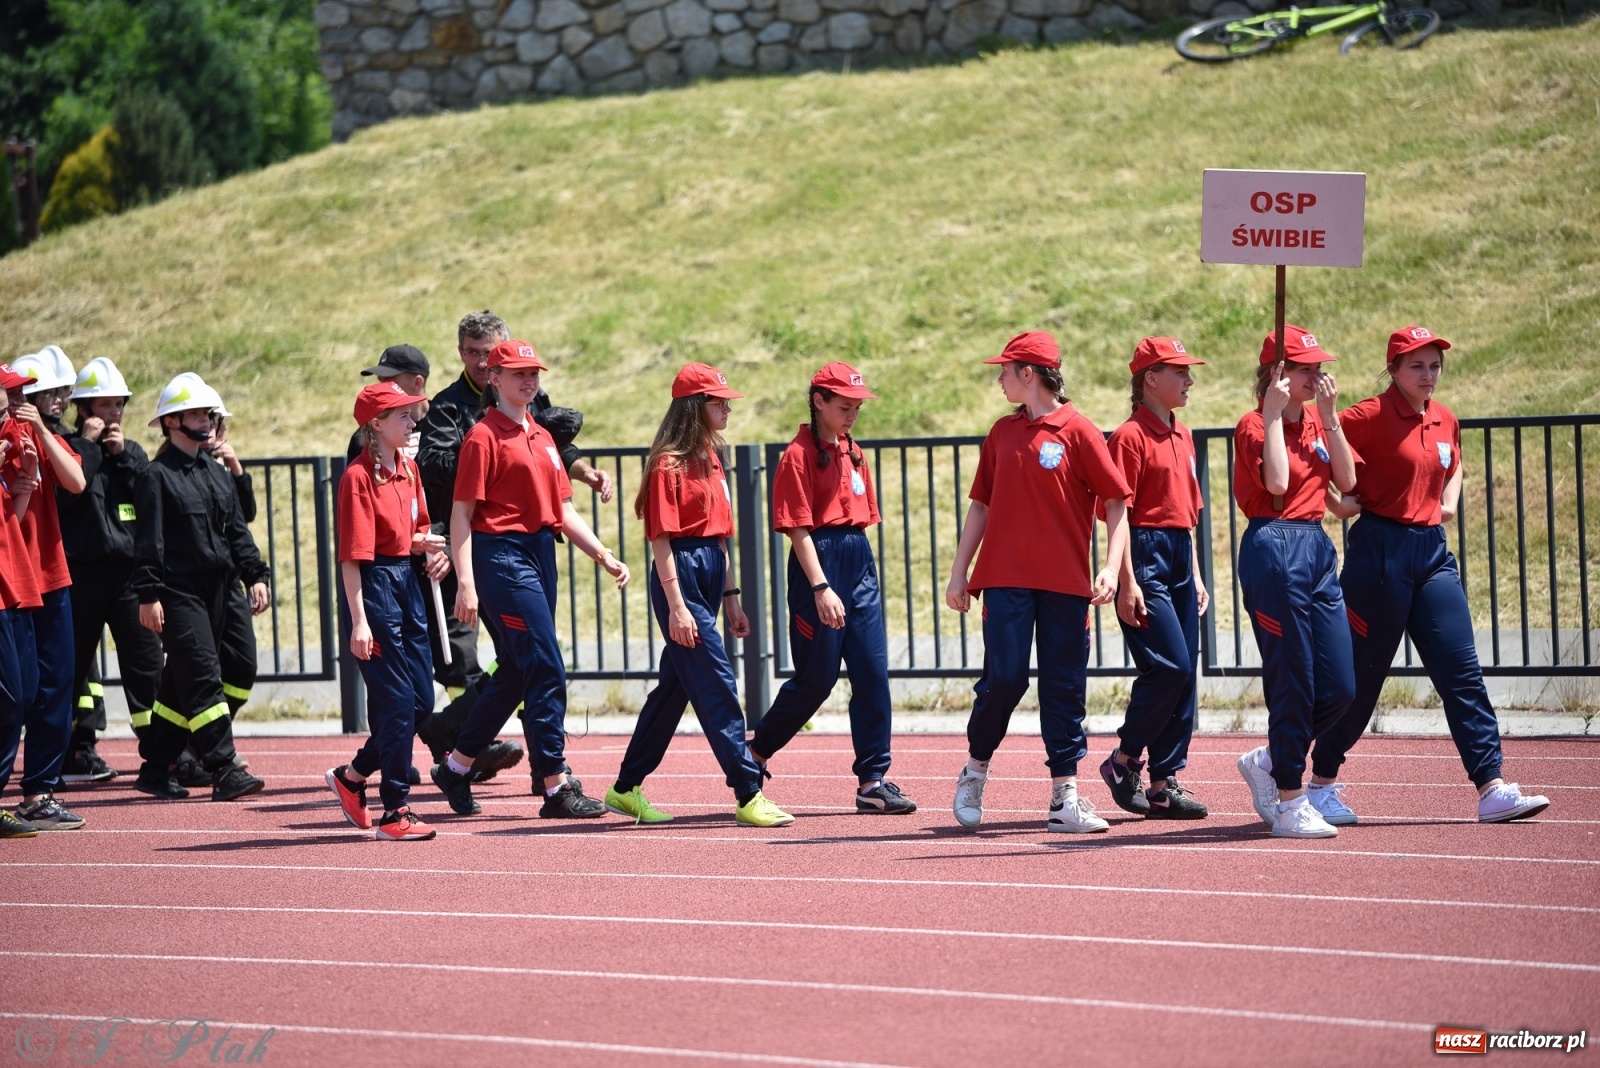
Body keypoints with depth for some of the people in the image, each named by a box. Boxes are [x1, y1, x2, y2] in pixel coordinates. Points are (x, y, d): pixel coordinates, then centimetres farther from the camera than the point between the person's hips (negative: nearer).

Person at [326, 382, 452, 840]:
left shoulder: (409, 470, 11)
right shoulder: (359, 477, -13)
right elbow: (352, 555, -16)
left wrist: (427, 545, -1)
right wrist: (359, 621, -20)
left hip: (407, 583, 8)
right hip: (375, 585, -8)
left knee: (422, 700, 9)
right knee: (398, 702, -7)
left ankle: (352, 776, 25)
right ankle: (395, 813, 0)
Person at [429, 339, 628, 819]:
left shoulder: (541, 437, 17)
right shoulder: (484, 436, -7)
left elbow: (563, 509, 19)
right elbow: (462, 514, -11)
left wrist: (604, 555, 10)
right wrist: (465, 581, -18)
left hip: (541, 554, 9)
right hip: (502, 555, -9)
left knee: (517, 672, 13)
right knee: (546, 669, -10)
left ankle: (457, 767, 25)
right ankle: (554, 786, -7)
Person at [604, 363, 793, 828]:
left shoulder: (710, 458, 16)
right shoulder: (669, 463, -11)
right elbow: (661, 537, -14)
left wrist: (730, 597, 17)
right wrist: (676, 606, -19)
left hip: (710, 575, 9)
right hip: (680, 575, -9)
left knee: (674, 687, 12)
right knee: (717, 684, -10)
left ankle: (627, 789, 20)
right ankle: (748, 795, -11)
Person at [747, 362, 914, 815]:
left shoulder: (853, 453, 14)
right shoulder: (799, 455, -9)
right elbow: (798, 528, -14)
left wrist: (863, 571, 15)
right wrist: (821, 588, -21)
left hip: (859, 561, 7)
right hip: (819, 562, -7)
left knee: (872, 674, 1)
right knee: (816, 679, -2)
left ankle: (873, 781, 3)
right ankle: (756, 753, 19)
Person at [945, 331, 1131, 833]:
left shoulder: (1078, 431, -3)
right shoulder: (1003, 432, 11)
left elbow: (1117, 502, -3)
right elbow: (981, 504, 16)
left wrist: (1111, 569, -13)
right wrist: (959, 573, 11)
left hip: (1064, 583, -2)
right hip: (1006, 577, 2)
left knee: (1064, 687, 1)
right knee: (1003, 679, -7)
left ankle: (1065, 797, 4)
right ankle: (975, 770, 14)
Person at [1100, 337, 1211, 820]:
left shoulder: (1181, 436, 16)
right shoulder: (1130, 436, -9)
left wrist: (1196, 575, 18)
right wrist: (1127, 582, -18)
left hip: (1180, 560, 8)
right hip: (1147, 557, -8)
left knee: (1184, 673, 5)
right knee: (1170, 666, -14)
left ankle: (1164, 782, 9)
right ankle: (1123, 761, 2)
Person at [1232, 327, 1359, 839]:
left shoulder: (1315, 421, 15)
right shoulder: (1254, 425, -6)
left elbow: (1347, 480, 4)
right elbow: (1277, 482, -22)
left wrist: (1329, 416, -1)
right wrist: (1274, 413, -15)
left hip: (1317, 548, 8)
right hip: (1274, 550, -8)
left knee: (1340, 688, 4)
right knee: (1292, 683, -5)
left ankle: (1266, 761, 25)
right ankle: (1289, 805, 2)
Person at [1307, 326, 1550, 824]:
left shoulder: (1445, 421, 12)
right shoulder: (1372, 416, -9)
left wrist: (1449, 500, 14)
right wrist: (1338, 499, -11)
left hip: (1432, 551, 6)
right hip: (1380, 549, -6)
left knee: (1462, 670, -2)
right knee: (1361, 675, 1)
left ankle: (1492, 789, -6)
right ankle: (1322, 785, 15)